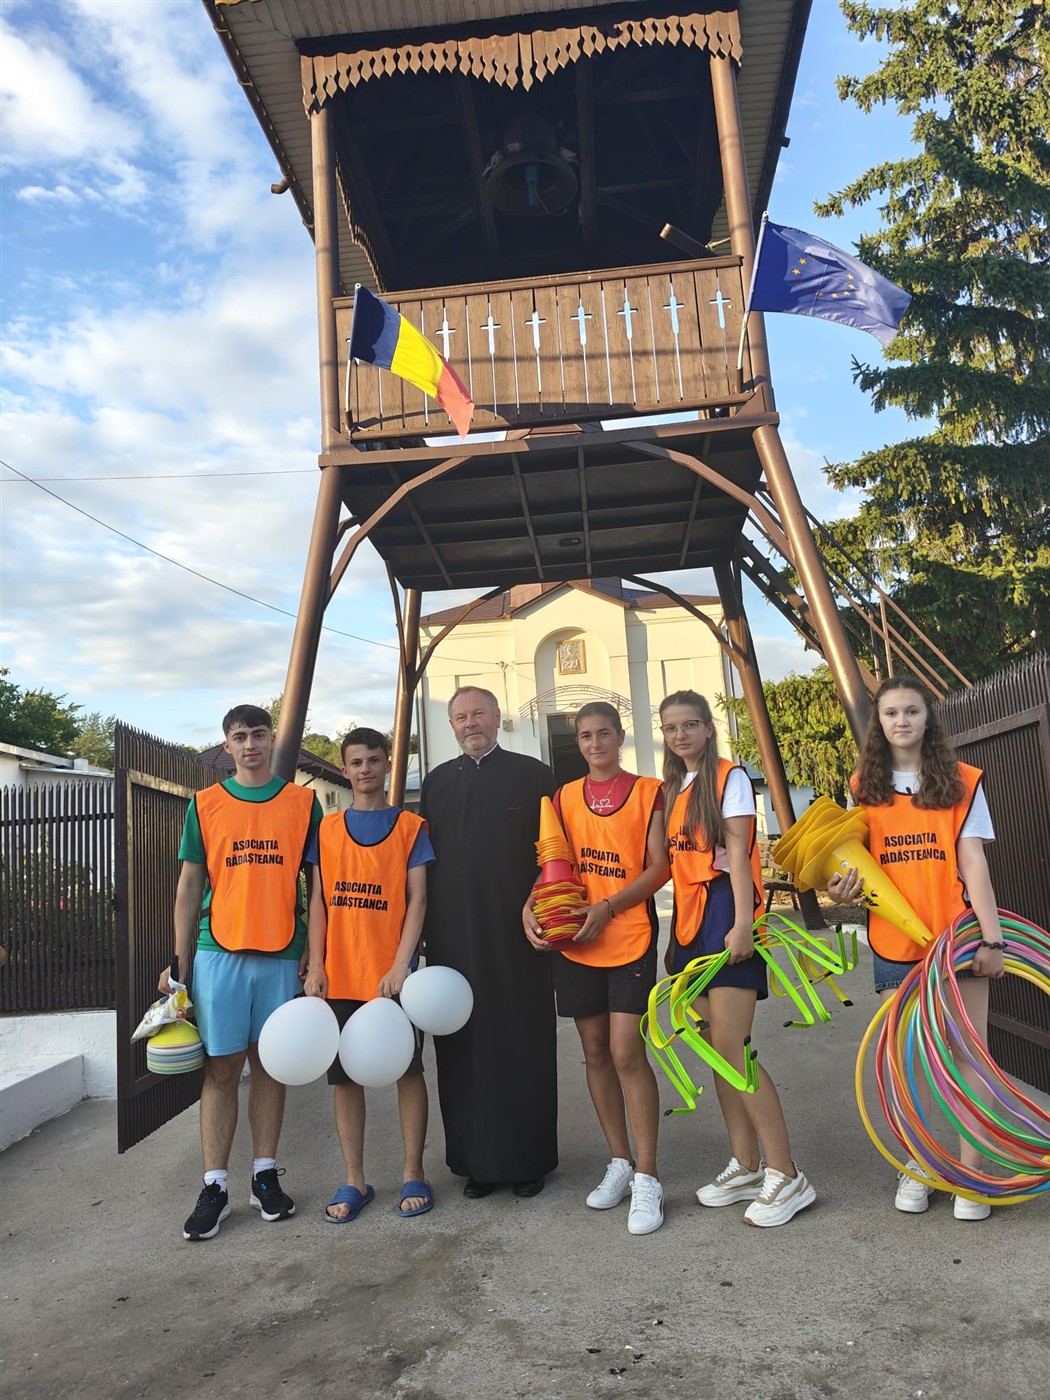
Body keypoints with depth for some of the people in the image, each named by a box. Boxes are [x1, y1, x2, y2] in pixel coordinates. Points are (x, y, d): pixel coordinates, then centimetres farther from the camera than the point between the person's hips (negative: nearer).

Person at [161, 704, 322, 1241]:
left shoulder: (303, 802, 6)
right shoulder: (205, 804, 7)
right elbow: (190, 884, 8)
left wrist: (316, 953, 0)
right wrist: (180, 960, 4)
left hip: (282, 953, 0)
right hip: (219, 950, 0)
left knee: (271, 1064, 8)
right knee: (222, 1067, 2)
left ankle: (265, 1175, 20)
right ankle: (215, 1187, 11)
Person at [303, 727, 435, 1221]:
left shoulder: (410, 826, 1)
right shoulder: (327, 829, 8)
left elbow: (416, 899, -4)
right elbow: (318, 900, 7)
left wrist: (400, 966, -13)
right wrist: (315, 966, -2)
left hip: (392, 973, -2)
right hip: (339, 976, 2)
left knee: (408, 1069, 6)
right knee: (344, 1075, 8)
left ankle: (413, 1173, 20)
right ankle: (354, 1180, 21)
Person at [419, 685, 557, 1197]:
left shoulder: (533, 775, 4)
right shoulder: (436, 782, 13)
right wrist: (425, 928, 8)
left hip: (516, 936, -3)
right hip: (452, 939, 3)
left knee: (523, 1045, 4)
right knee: (463, 1048, 6)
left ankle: (528, 1159, 18)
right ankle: (477, 1159, 19)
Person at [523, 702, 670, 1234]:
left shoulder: (648, 792, 0)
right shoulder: (564, 798, 10)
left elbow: (660, 867, -6)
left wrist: (607, 908, -16)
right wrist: (530, 909, -8)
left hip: (629, 936, -4)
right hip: (572, 941, 4)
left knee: (627, 1052, -9)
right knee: (595, 1052, 10)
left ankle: (646, 1179, 3)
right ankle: (620, 1162, 25)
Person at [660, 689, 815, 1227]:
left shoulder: (729, 777, -3)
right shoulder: (673, 789, 17)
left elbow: (737, 854, -12)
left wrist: (742, 923, -20)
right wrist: (680, 931, 14)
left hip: (723, 912, -8)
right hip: (690, 919, 8)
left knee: (730, 1046, -12)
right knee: (718, 1049, 9)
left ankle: (786, 1176, -4)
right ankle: (746, 1167, 18)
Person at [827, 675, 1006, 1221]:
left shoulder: (961, 781, 0)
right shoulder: (864, 787, 6)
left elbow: (973, 861, -6)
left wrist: (992, 937, -12)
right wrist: (846, 888, -9)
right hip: (894, 943, 2)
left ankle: (970, 1173, 13)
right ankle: (919, 1164, 24)